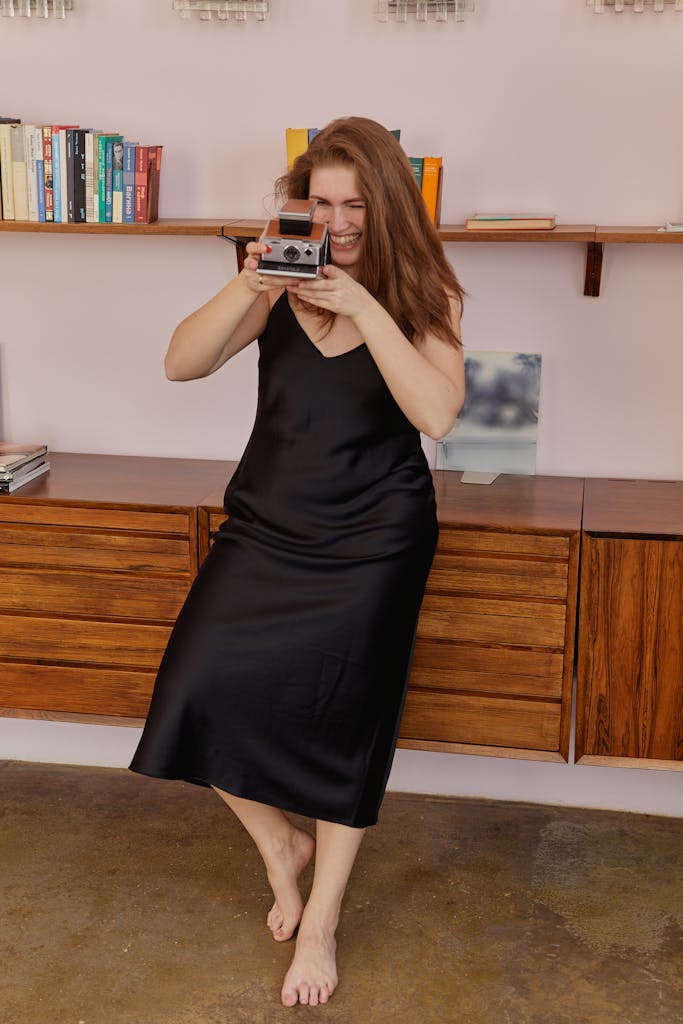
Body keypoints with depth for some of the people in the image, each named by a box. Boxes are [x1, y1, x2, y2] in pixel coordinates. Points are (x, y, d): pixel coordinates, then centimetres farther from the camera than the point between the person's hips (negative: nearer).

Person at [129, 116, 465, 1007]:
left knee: (343, 723, 2)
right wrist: (246, 286, -21)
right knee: (200, 692, -10)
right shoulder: (284, 285, 1)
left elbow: (437, 414, -20)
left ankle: (320, 924, 24)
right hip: (267, 525, 3)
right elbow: (183, 364, -6)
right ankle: (279, 841, 21)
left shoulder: (424, 295, -4)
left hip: (371, 541, -2)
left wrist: (364, 306, -24)